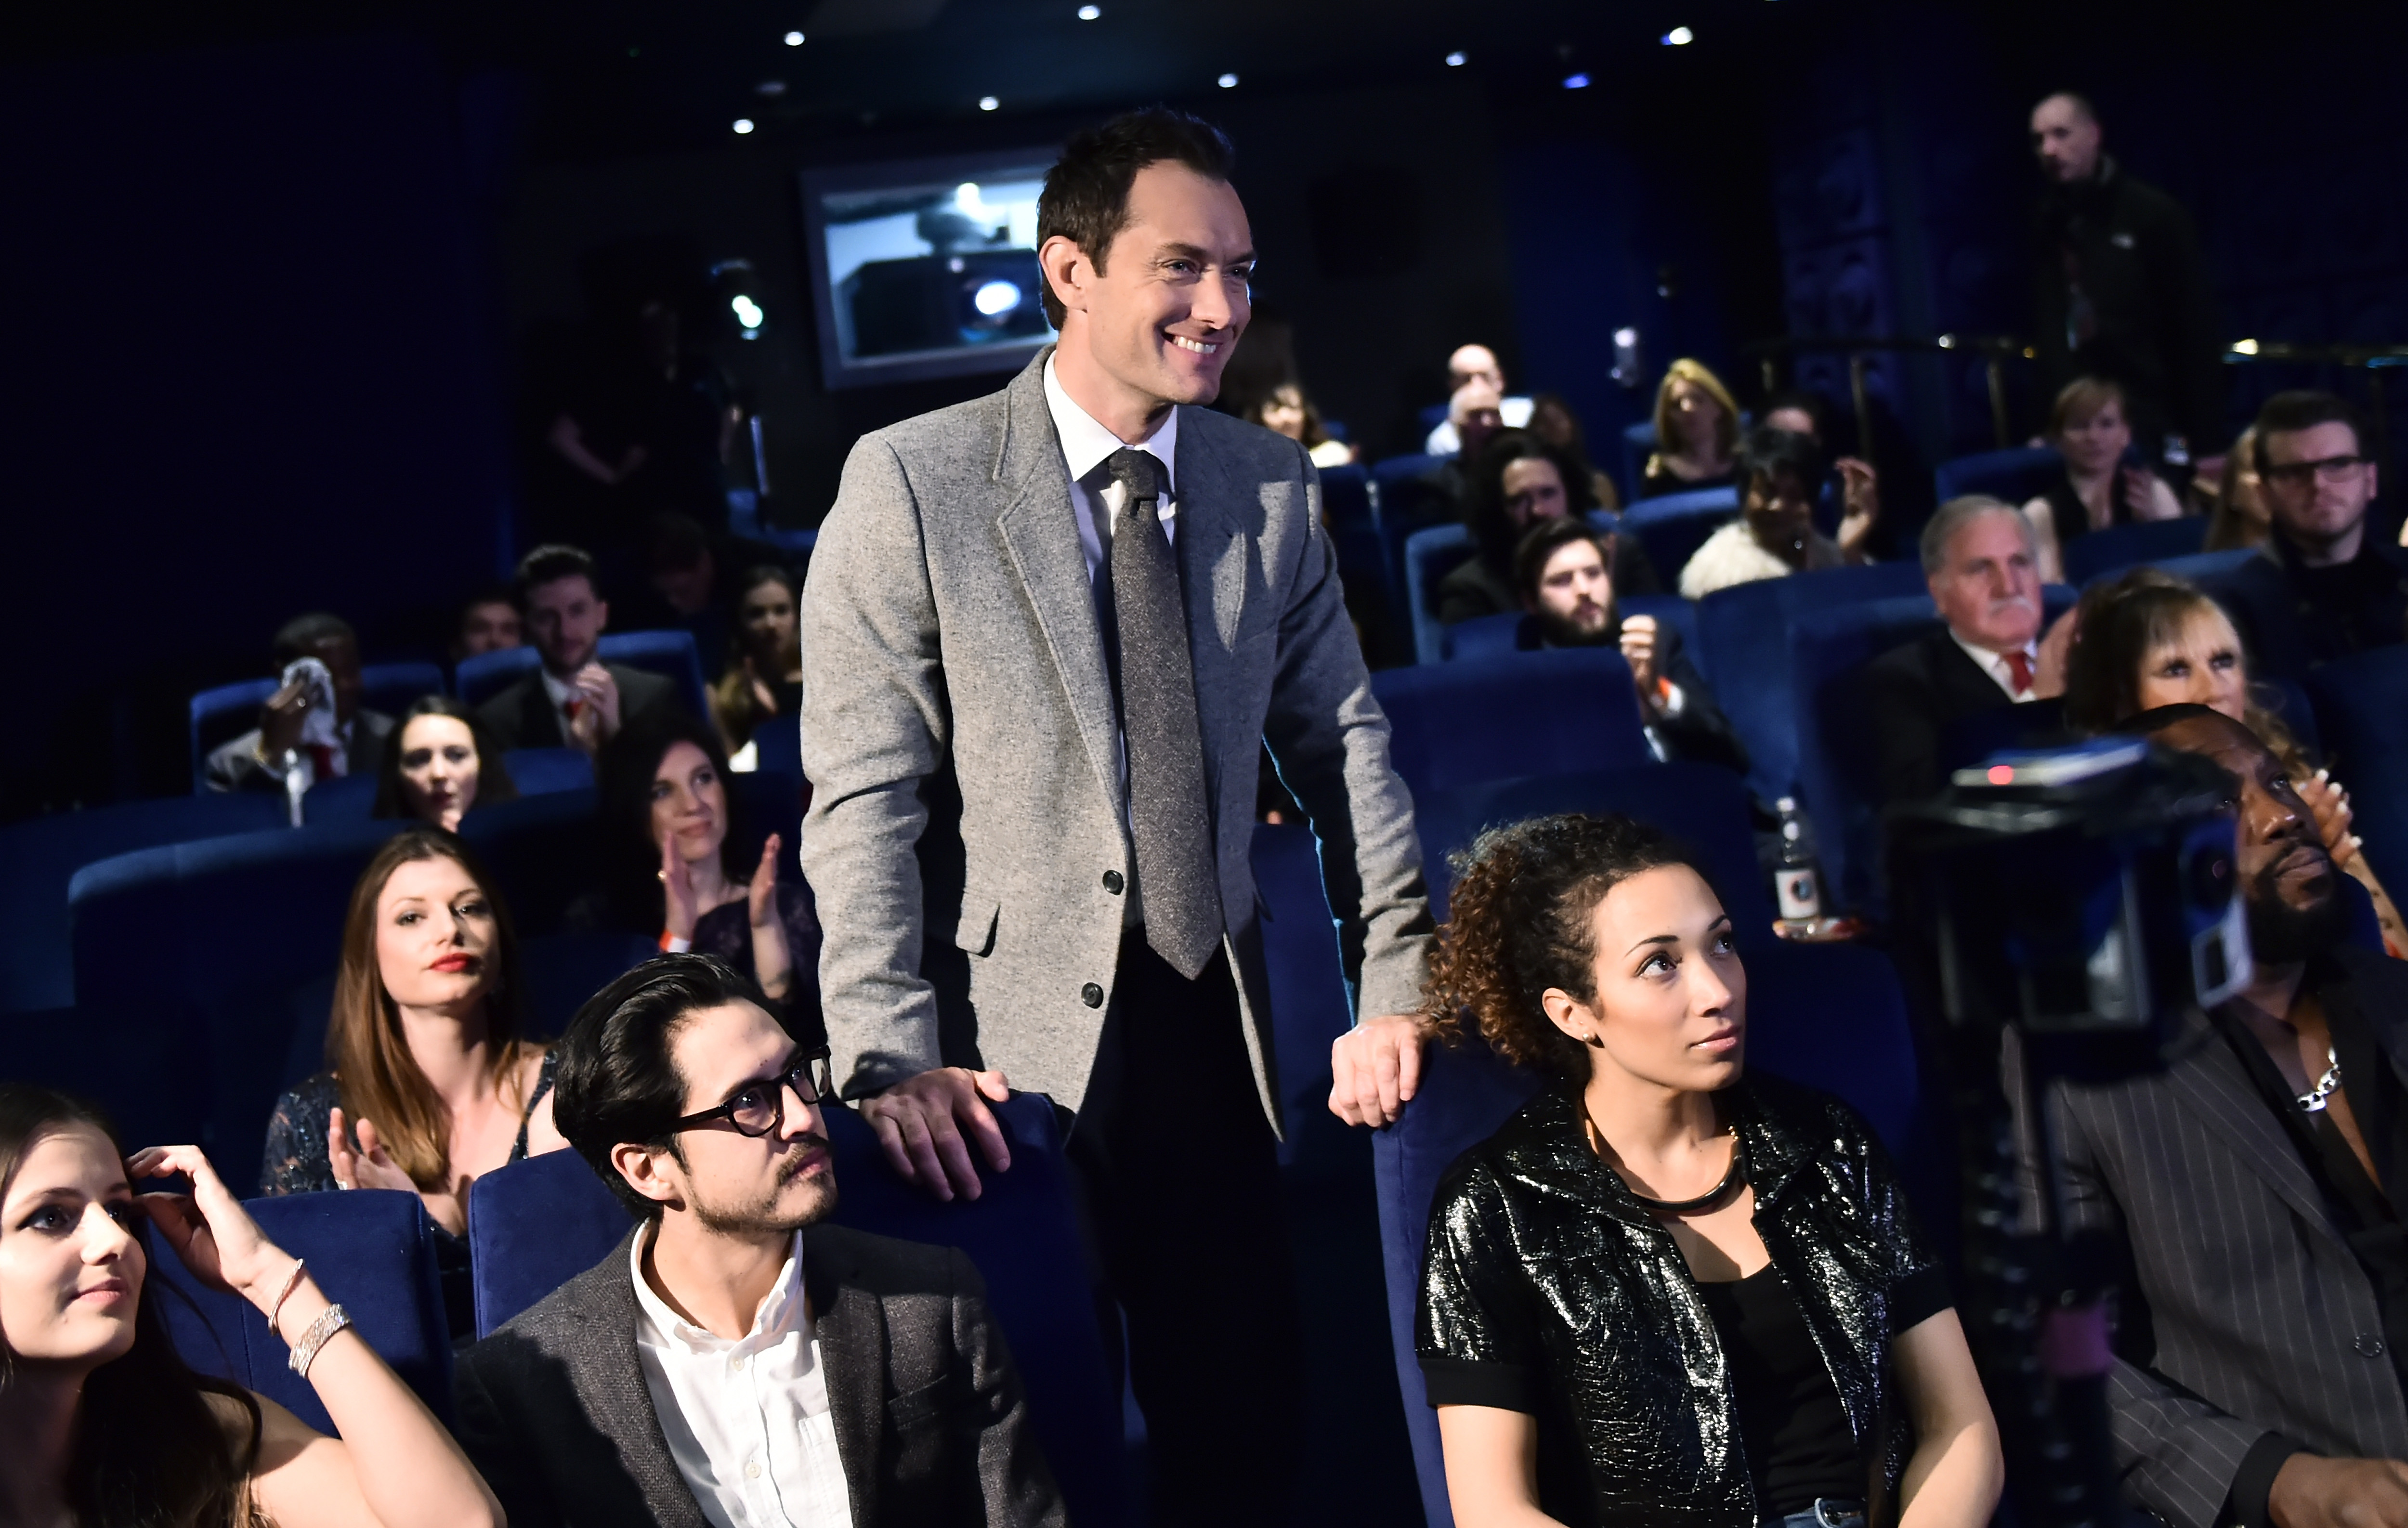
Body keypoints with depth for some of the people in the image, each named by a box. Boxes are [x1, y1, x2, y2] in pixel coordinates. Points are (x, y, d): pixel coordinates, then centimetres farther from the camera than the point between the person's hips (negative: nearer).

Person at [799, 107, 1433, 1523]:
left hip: (1216, 1037, 4)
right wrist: (893, 1059, -19)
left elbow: (1344, 743, 8)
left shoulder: (1274, 486, 5)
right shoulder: (912, 481, -8)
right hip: (1011, 1051, -3)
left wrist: (1396, 984, -3)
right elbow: (863, 798, -11)